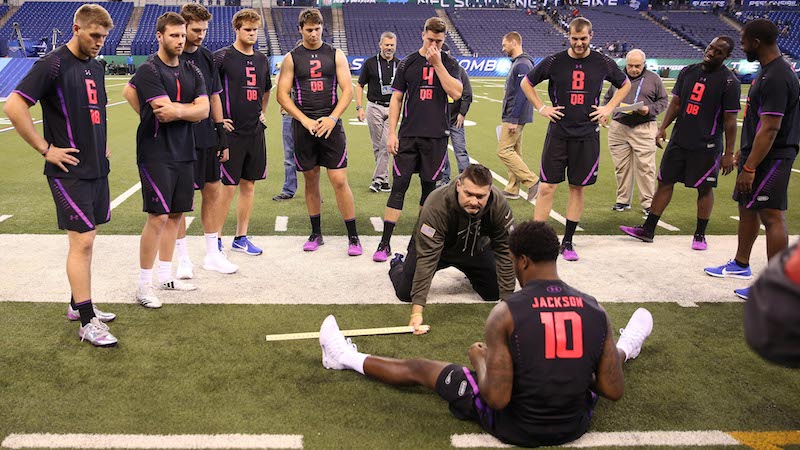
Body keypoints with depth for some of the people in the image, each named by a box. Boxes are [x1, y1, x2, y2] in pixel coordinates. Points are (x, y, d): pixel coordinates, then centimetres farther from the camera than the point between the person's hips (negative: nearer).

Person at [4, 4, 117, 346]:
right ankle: (87, 322, 1)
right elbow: (14, 106, -18)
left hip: (97, 168, 8)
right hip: (70, 171, -8)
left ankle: (78, 304, 28)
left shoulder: (95, 66, 13)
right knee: (82, 241, -7)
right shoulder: (53, 65, -12)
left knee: (86, 238, 14)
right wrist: (46, 149, -16)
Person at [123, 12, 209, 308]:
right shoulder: (149, 70, -10)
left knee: (176, 214, 11)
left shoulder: (191, 71, 11)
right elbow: (164, 112, -20)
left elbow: (204, 110, -1)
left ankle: (165, 276, 24)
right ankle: (144, 284, 2)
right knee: (158, 217, -8)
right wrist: (191, 108, -5)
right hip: (156, 153, -7)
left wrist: (177, 110, -14)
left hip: (184, 153, 7)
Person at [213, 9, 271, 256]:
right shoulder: (222, 56, -7)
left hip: (255, 132, 6)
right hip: (231, 131, -6)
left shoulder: (261, 60, 12)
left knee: (249, 184, 10)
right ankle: (216, 238, 9)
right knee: (228, 186, -4)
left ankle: (241, 238, 20)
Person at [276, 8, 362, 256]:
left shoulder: (335, 55, 5)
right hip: (304, 127, 1)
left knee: (339, 180, -6)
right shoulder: (292, 58, 5)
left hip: (331, 125, -1)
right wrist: (306, 121, -10)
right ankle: (316, 233, 22)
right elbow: (282, 95, 1)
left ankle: (353, 237, 1)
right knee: (311, 179, 9)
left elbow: (347, 90, 0)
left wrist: (332, 118, -13)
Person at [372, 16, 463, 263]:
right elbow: (396, 99, 7)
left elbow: (456, 93, -11)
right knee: (399, 185, -4)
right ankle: (385, 243, -1)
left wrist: (437, 63, -12)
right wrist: (391, 133, 0)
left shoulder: (449, 63, 5)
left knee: (430, 186, 7)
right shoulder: (408, 63, 6)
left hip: (436, 136, 0)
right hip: (408, 134, 0)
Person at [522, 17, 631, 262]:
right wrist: (541, 108, 3)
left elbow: (625, 84, 20)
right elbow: (527, 83, 12)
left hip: (587, 136, 2)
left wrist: (609, 108, 8)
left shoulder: (603, 63, 3)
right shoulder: (554, 62, -1)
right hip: (558, 133, -1)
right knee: (547, 188, -4)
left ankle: (567, 242, 18)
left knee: (578, 188, 7)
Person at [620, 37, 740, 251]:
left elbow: (730, 120, -9)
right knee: (665, 182, 7)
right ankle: (648, 230, 14)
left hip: (707, 145, -5)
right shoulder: (688, 72, 7)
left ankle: (700, 235, 20)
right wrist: (663, 128, 2)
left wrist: (728, 154, -10)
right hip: (679, 139, 5)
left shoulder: (729, 81, -8)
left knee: (704, 189, 5)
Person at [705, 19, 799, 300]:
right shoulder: (770, 70, 11)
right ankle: (740, 265, 37)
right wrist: (744, 152, 25)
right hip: (757, 153, 11)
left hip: (770, 158, -11)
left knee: (772, 216, -7)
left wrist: (749, 168, -25)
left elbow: (769, 129, -25)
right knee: (747, 208, 20)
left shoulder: (776, 77, -22)